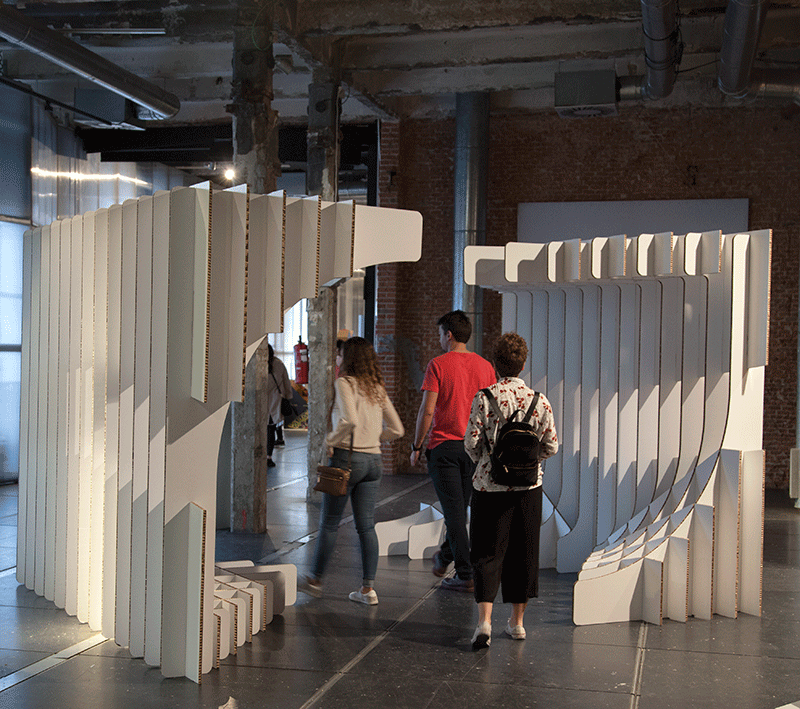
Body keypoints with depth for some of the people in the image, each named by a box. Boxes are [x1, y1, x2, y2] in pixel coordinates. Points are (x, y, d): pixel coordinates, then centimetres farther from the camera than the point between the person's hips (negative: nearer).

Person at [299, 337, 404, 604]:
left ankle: (315, 580, 20)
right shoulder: (377, 388, 9)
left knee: (329, 523, 7)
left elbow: (349, 420, -26)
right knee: (366, 525, 7)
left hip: (346, 458, -6)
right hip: (373, 460, 6)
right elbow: (396, 429, 9)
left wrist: (331, 440, -11)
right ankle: (368, 588, 7)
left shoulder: (345, 383, -10)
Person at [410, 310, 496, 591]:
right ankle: (444, 557, 36)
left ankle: (466, 575, -2)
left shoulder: (438, 365, -9)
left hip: (444, 445, -5)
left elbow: (427, 410, -13)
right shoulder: (485, 366, 5)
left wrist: (416, 446, -4)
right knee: (460, 507, 19)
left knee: (454, 511, -1)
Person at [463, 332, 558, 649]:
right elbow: (551, 446, -1)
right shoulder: (539, 400, -3)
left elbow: (471, 442, -11)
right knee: (523, 552, 13)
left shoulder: (484, 398, -10)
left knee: (487, 553, 4)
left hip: (490, 484, -2)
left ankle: (484, 621, -10)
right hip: (528, 486, 2)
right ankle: (517, 621, 22)